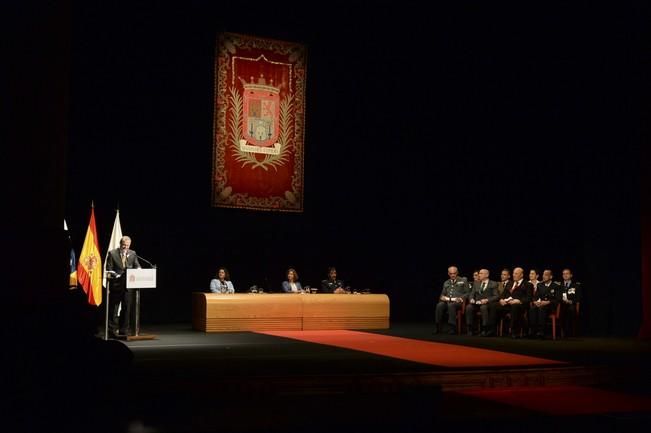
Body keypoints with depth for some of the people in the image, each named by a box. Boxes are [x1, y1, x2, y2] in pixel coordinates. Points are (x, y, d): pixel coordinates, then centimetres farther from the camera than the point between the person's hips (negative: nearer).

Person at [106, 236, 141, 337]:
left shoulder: (133, 254, 7)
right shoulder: (112, 253, -1)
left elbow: (137, 267, 9)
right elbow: (109, 270, -2)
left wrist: (138, 270, -15)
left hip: (128, 285, 2)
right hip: (115, 285, -2)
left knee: (127, 308, 4)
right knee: (113, 308, 5)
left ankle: (124, 330, 13)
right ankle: (113, 330, 14)